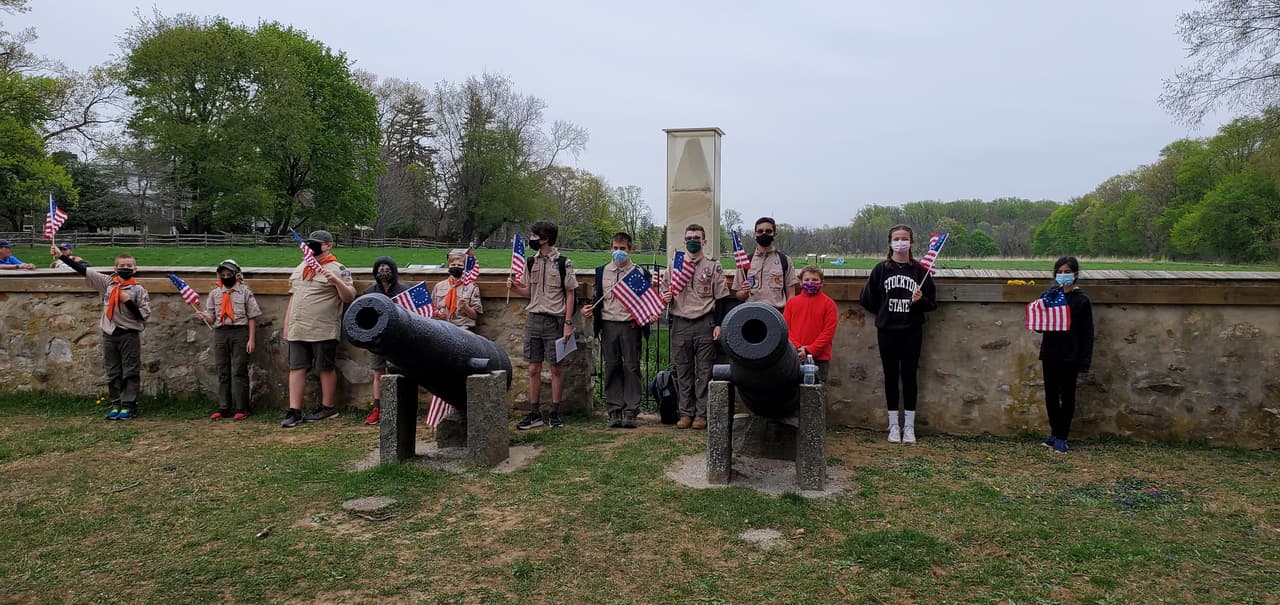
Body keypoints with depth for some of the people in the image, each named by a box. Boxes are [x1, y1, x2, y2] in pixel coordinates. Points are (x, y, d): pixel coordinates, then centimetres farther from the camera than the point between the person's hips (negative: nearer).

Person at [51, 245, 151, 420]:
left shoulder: (138, 289, -6)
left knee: (130, 372, 1)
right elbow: (83, 270, 6)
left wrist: (129, 301, -17)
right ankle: (116, 404, 18)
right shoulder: (107, 282, 5)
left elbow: (143, 316, -8)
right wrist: (61, 256, 3)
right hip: (109, 334, 4)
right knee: (112, 372, 10)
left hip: (129, 335, -4)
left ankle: (129, 405, 6)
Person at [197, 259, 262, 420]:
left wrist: (251, 339, -7)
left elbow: (252, 317, 0)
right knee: (222, 372, 7)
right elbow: (212, 318, 13)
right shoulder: (214, 293, 14)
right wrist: (205, 317, -12)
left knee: (239, 371, -6)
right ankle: (224, 408, 13)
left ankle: (242, 408, -3)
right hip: (220, 333, 4)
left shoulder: (245, 292, 3)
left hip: (240, 332, -4)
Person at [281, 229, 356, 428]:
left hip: (323, 330, -6)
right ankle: (294, 411, 6)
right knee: (296, 368, 3)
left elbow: (349, 297, -9)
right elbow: (293, 298, 22)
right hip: (297, 330, 6)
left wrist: (336, 281, -26)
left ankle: (327, 407, 14)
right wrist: (286, 325, 18)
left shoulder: (338, 269, -2)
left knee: (326, 368, 2)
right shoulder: (301, 267, 18)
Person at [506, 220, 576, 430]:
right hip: (534, 318, 5)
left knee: (556, 368, 4)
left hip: (554, 320, -5)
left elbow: (570, 294, -3)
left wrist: (568, 323, -9)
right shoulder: (531, 263, 10)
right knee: (533, 369, 6)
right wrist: (515, 287, -3)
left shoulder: (563, 263, -5)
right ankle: (534, 414, 15)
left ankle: (554, 413, 14)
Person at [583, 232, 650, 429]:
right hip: (608, 324, 2)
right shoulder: (602, 271, 13)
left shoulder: (640, 272, 5)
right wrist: (589, 308, -2)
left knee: (631, 367, -2)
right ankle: (614, 411, 9)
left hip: (631, 325, -2)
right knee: (612, 368, 4)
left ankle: (630, 412, 2)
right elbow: (597, 297, 18)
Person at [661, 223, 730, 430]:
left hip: (705, 324, -3)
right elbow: (667, 293, 20)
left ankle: (702, 414, 7)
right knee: (683, 370, 6)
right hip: (680, 324, 3)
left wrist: (718, 325, -5)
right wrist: (666, 297, -4)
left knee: (704, 370, 1)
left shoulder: (714, 266, 3)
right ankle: (685, 413, 14)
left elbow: (721, 297, 1)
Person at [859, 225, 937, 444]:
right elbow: (868, 299, 5)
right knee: (891, 376, 6)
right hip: (887, 331, 0)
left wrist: (919, 300, -14)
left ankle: (909, 426, 14)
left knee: (909, 376, 4)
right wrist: (884, 313, 4)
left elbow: (931, 302, 5)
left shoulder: (919, 270, 1)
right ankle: (894, 425, 16)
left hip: (912, 331, 0)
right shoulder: (881, 269, 1)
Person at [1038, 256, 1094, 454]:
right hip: (1050, 355, 4)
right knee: (1051, 396, 9)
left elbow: (1088, 333, -6)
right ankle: (1056, 433, 22)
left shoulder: (1082, 300, -5)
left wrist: (1084, 361, -11)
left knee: (1067, 397, 6)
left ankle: (1061, 437, 14)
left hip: (1070, 357, -4)